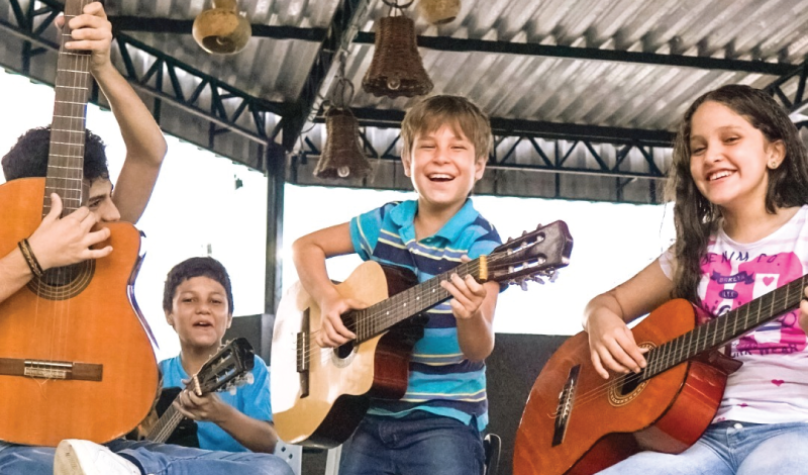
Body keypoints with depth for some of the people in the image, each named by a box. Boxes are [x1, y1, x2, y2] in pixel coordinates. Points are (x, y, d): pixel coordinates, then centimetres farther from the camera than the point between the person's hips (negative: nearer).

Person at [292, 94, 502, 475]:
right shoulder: (384, 223, 4)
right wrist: (328, 301, -2)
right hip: (371, 413, 5)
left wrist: (471, 317, -42)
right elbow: (306, 247, 15)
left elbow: (479, 351, -19)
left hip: (444, 416, -4)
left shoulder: (480, 243, -11)